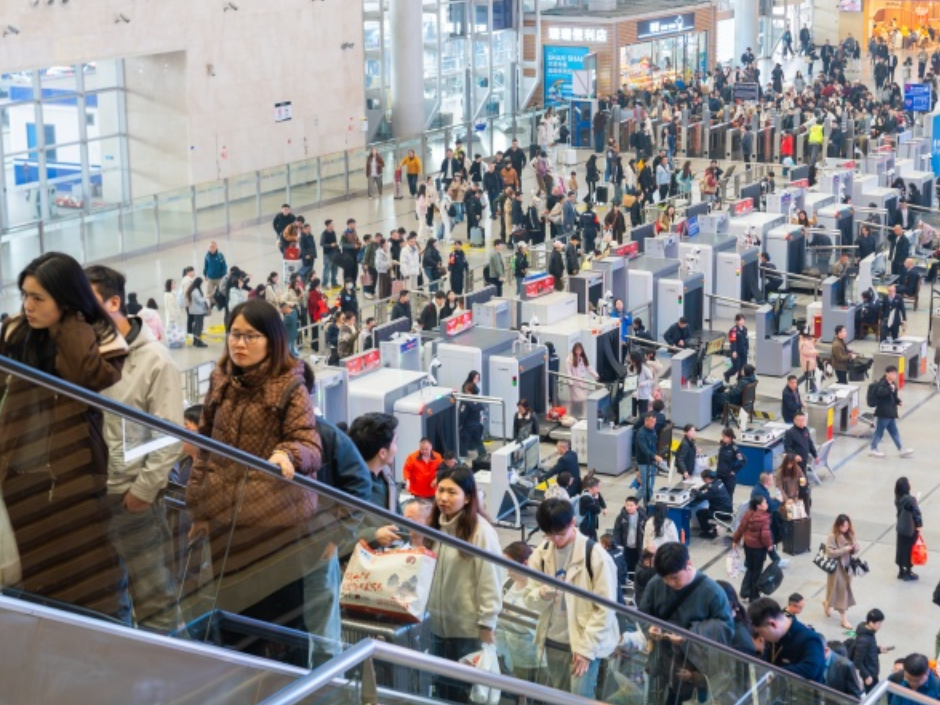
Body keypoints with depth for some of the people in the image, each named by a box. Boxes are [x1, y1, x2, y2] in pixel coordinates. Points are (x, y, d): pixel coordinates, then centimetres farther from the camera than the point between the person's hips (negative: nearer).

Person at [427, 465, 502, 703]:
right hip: (439, 624, 6)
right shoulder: (435, 526, 6)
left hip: (469, 629, -6)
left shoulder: (481, 532, -16)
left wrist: (486, 628, -15)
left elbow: (490, 584, -15)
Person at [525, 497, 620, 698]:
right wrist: (541, 595, -18)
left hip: (585, 643, -6)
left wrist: (587, 647, -14)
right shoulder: (541, 554, 4)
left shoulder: (594, 555, -12)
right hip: (553, 642, 6)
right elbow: (530, 599, 7)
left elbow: (605, 607, -12)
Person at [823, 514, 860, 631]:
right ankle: (844, 619, 5)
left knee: (845, 589, 18)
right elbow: (830, 552, -22)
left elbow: (857, 548, 6)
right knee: (840, 590, -1)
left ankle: (827, 603, 44)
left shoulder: (850, 535, 1)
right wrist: (845, 549, -25)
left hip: (847, 566, 6)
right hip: (836, 567, -6)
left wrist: (855, 547, -17)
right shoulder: (832, 537, -17)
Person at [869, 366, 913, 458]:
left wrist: (898, 401, 7)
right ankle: (872, 449, 14)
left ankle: (901, 449, 21)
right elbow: (880, 393, -37)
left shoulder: (893, 384, 12)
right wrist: (890, 388, -43)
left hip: (891, 413, 9)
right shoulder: (882, 384, -16)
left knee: (894, 432, 15)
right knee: (879, 431, 1)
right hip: (883, 413, -9)